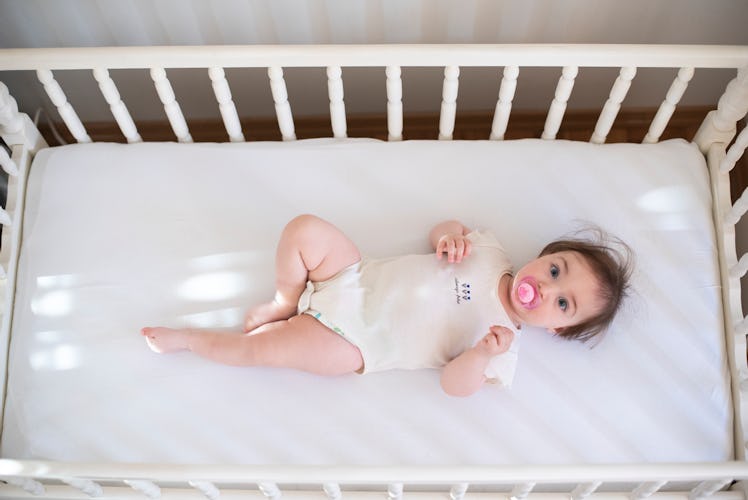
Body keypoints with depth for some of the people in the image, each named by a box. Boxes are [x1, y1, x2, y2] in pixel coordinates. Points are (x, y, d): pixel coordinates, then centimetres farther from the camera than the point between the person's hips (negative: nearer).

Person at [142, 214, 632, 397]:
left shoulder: (504, 348, -10)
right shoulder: (492, 255, 0)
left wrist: (482, 353, -38)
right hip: (357, 277, 4)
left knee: (262, 347, -17)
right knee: (305, 228, -15)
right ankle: (287, 303, 7)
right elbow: (446, 229, 13)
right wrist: (452, 234, -12)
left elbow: (456, 384, -17)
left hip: (353, 341, -4)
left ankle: (186, 338, 11)